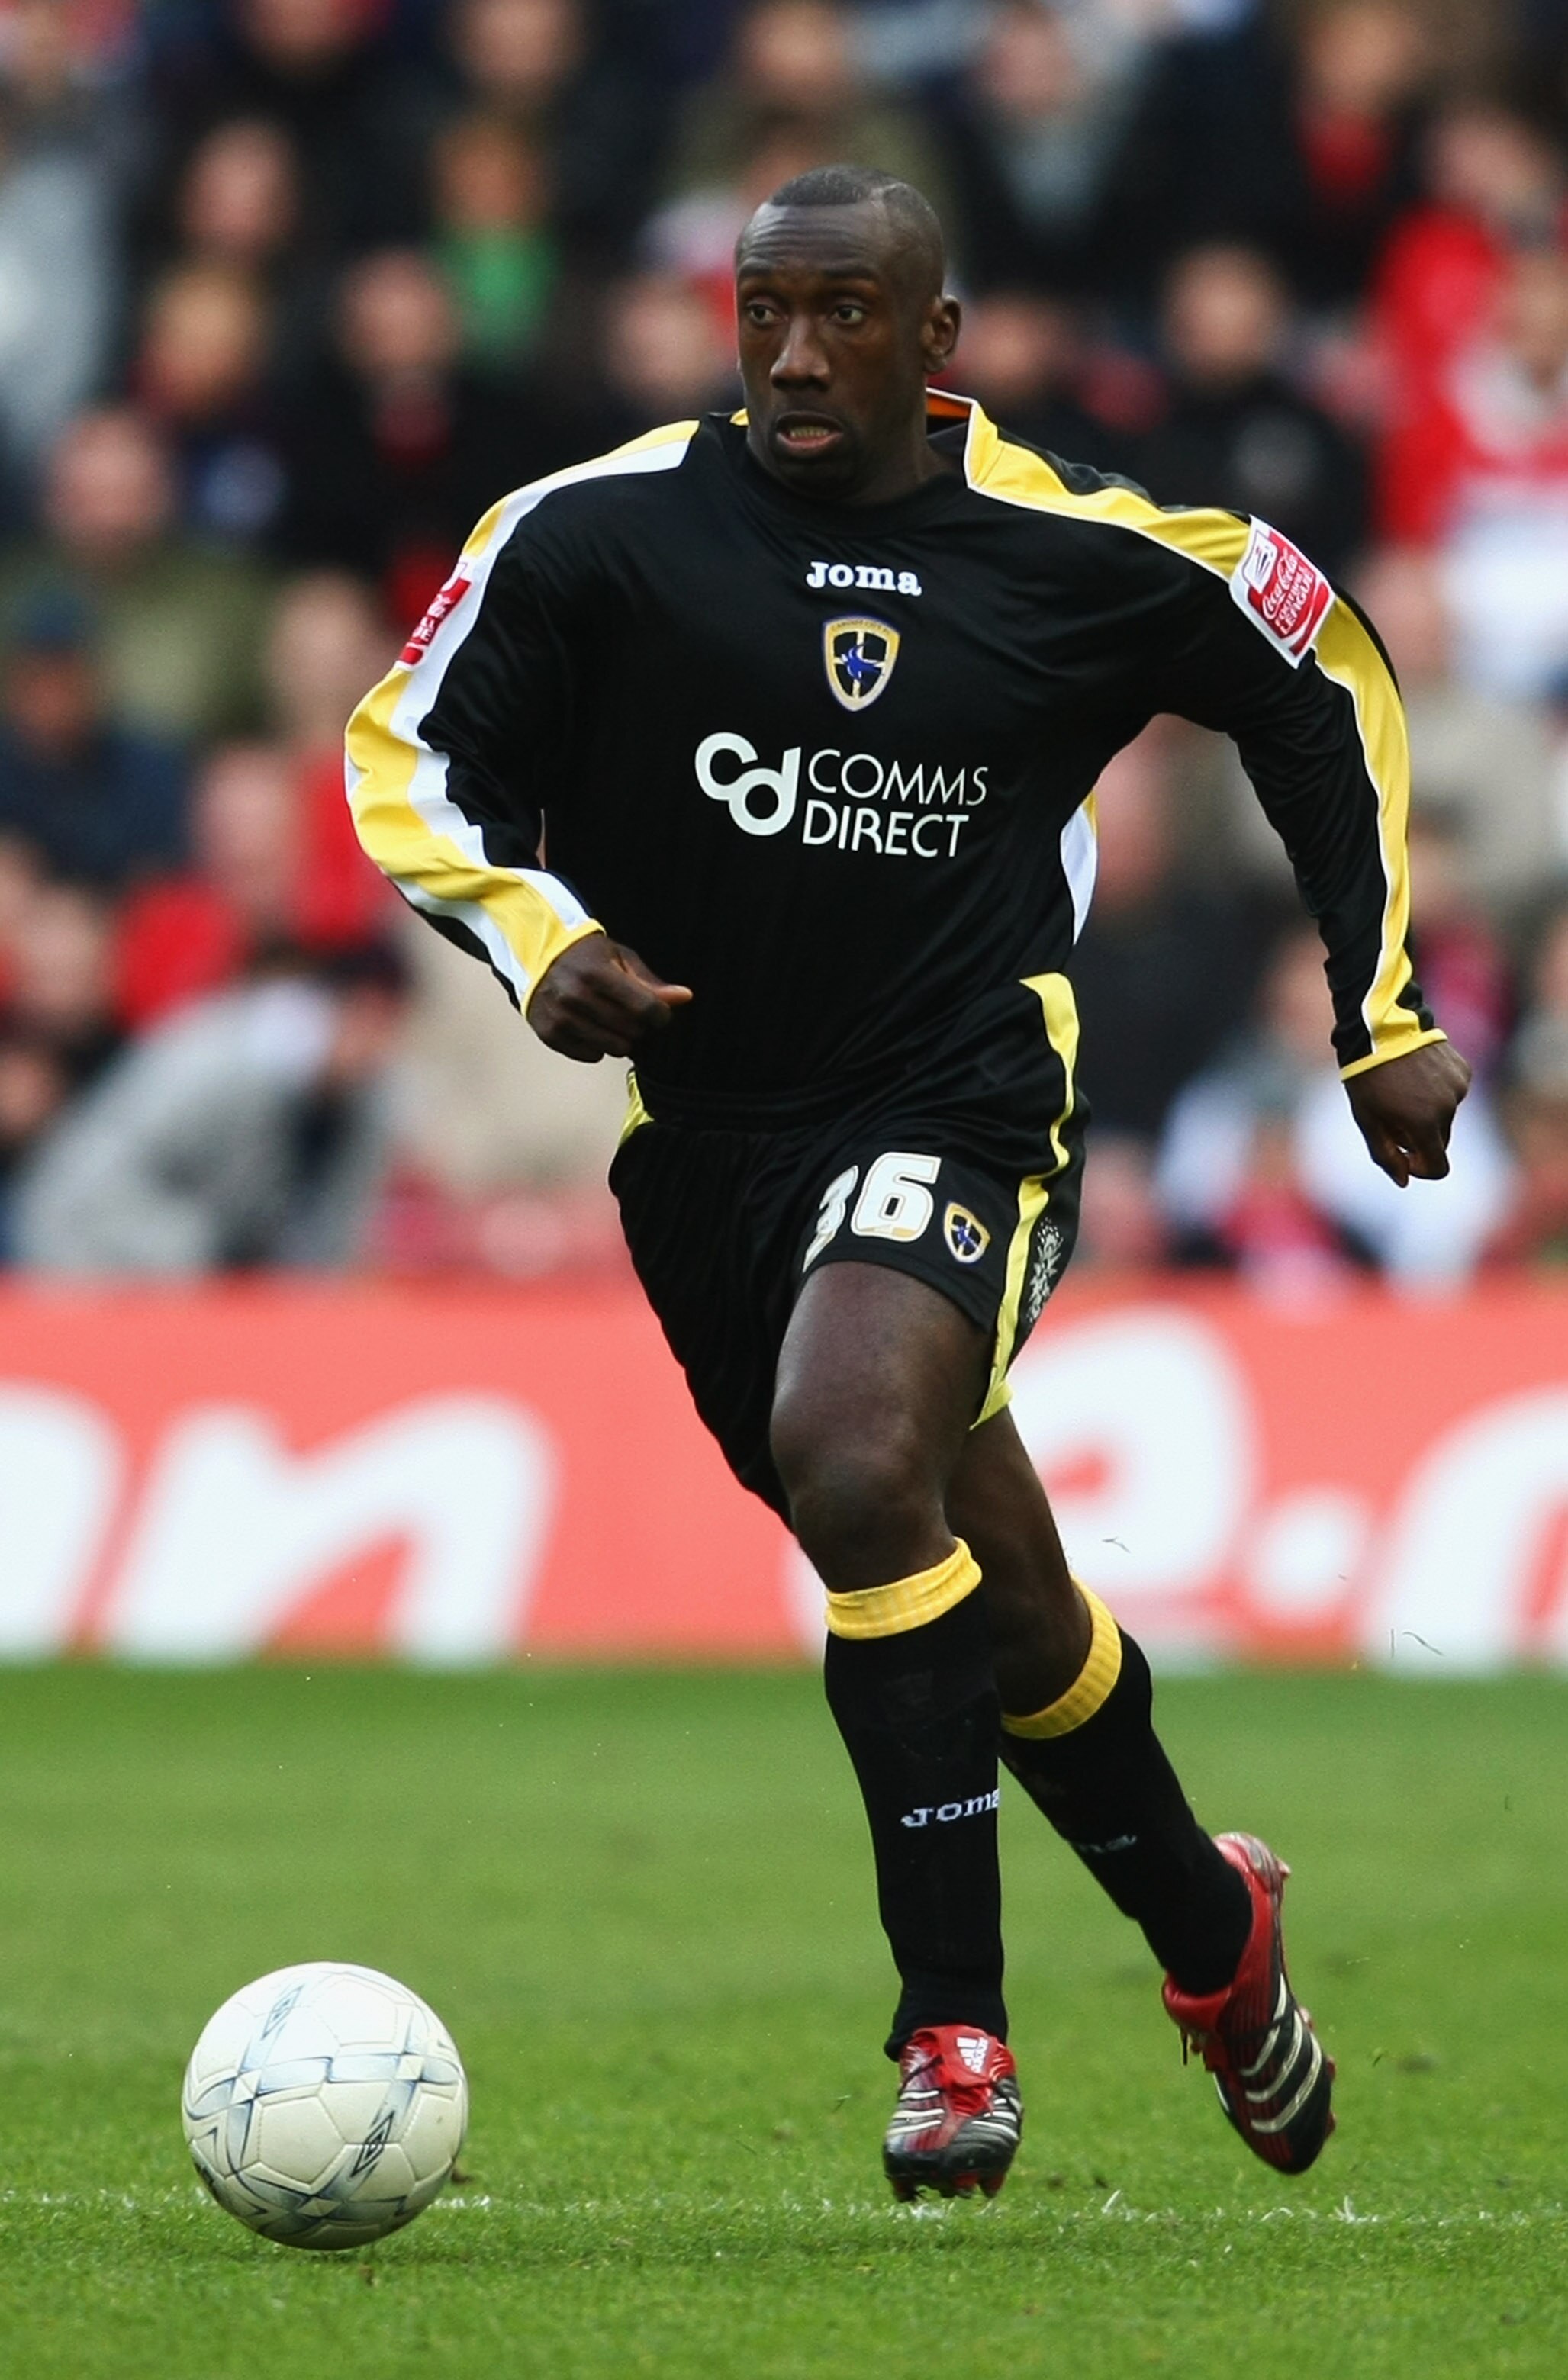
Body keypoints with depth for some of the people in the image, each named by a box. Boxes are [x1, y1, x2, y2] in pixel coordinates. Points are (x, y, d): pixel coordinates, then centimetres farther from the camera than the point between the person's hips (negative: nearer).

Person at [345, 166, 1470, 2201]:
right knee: (990, 1599, 12)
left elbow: (1328, 690, 12)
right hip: (704, 1114, 3)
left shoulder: (1089, 550, -4)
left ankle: (956, 2030, -19)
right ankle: (1209, 1928, 41)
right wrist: (536, 938, -19)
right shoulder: (599, 530, -5)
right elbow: (405, 756, 0)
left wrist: (1381, 1018, 12)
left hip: (958, 1104, -3)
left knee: (853, 1469, -30)